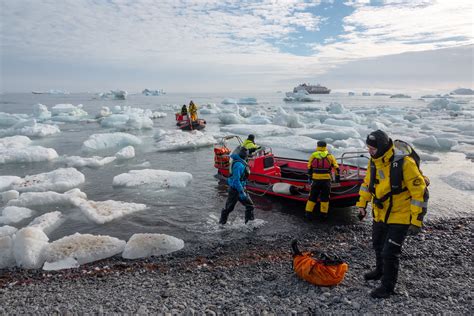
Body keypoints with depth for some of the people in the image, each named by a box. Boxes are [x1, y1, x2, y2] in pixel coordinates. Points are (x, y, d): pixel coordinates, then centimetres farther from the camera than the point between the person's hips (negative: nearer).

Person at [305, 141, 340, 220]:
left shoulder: (313, 155, 3)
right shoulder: (330, 156, 1)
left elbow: (309, 168, 6)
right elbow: (336, 167, 2)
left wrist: (309, 178, 15)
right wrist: (337, 177, 12)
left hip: (315, 179, 1)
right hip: (326, 180, -1)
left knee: (312, 197, 10)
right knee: (325, 198, 10)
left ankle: (308, 213, 9)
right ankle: (323, 214, 12)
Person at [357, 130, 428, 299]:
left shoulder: (404, 163, -25)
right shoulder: (373, 162, -4)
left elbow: (420, 192, -21)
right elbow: (367, 184, 12)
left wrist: (416, 220, -20)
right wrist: (362, 205, 13)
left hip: (400, 216, -7)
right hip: (380, 214, 7)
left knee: (390, 252, -3)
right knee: (378, 246, 22)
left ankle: (388, 286, 16)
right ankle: (380, 270, 48)